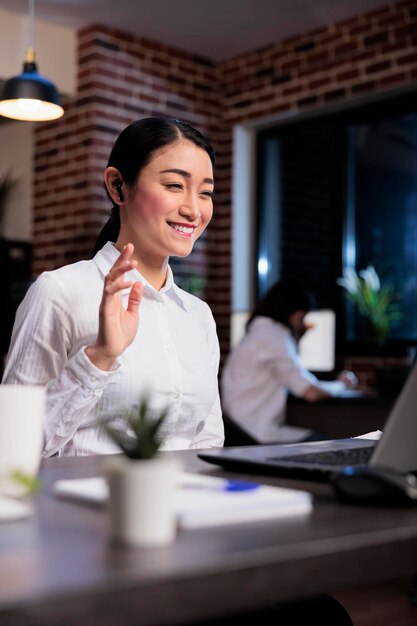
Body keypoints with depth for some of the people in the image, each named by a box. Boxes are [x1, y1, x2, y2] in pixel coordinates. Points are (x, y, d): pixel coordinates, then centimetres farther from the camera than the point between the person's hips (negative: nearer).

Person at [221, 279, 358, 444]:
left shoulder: (259, 333, 17)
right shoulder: (273, 336, -13)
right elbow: (311, 393, -15)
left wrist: (295, 338, 24)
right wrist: (342, 384, 4)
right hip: (259, 435, -10)